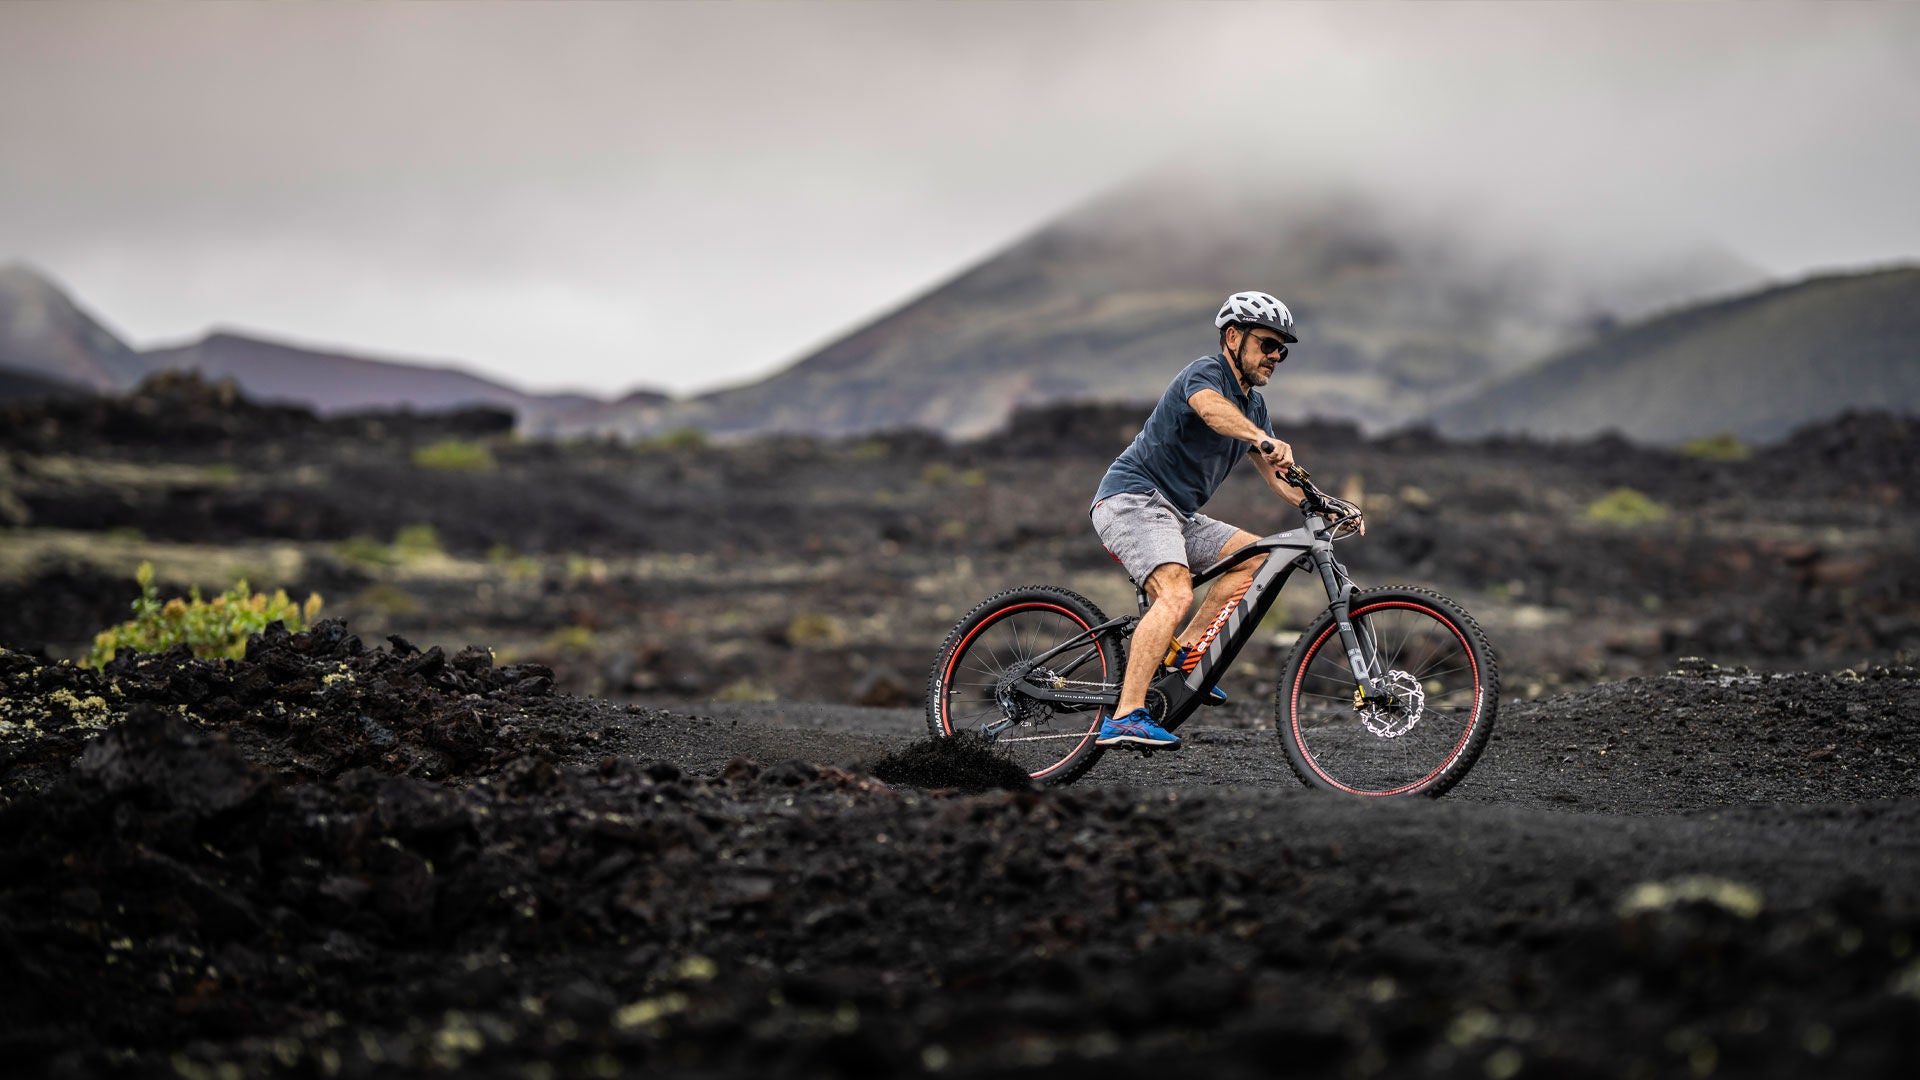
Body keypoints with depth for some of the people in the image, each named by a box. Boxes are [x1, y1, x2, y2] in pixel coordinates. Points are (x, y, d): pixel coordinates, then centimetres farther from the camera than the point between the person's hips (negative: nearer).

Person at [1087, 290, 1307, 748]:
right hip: (1132, 498, -10)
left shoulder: (1253, 404, 18)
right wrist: (1263, 439, -53)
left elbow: (1276, 476, 17)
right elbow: (1211, 408, -35)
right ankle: (1125, 718, -35)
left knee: (1256, 555, 1)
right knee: (1176, 594, -28)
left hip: (1177, 513, 10)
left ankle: (1180, 655, 2)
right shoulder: (1205, 372, -10)